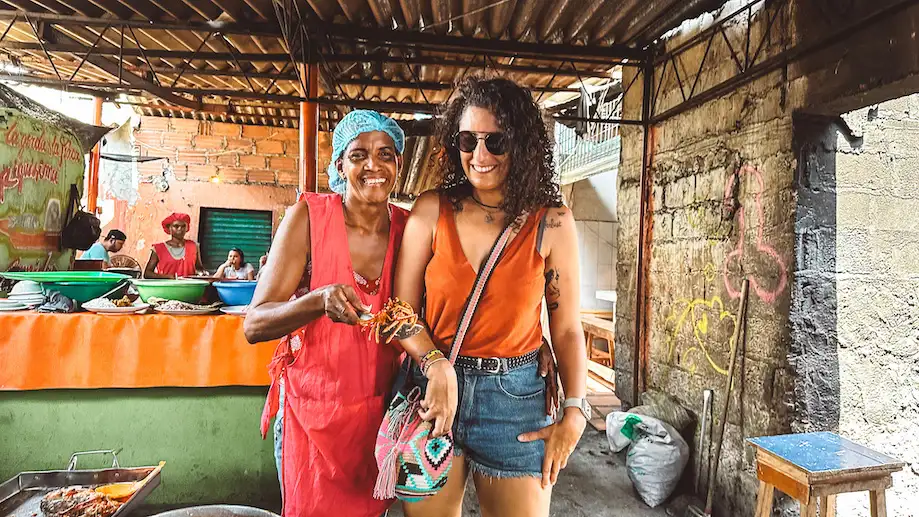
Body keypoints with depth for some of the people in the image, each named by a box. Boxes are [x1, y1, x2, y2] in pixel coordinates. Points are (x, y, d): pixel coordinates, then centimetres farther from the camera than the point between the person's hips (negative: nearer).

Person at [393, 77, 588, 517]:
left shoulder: (552, 223, -5)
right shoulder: (431, 211, -4)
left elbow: (567, 329, -1)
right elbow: (403, 311, -2)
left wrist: (575, 413, -9)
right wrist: (438, 367, -17)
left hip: (515, 397, 0)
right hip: (434, 388, 1)